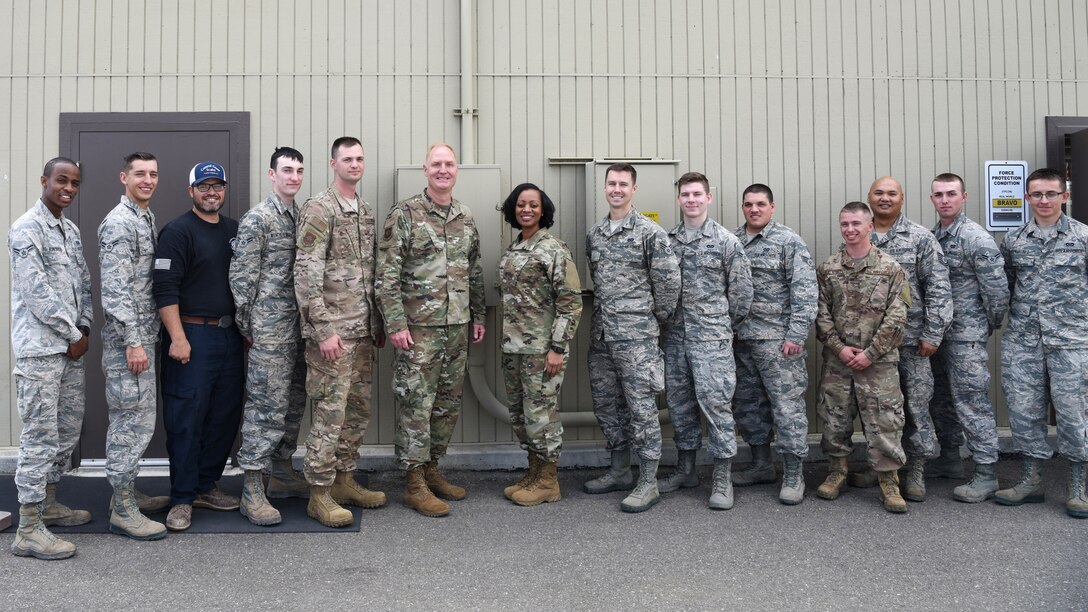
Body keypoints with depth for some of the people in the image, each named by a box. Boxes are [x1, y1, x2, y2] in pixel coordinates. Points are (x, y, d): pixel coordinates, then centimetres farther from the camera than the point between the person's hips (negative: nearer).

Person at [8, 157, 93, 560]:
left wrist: (83, 328, 4)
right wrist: (72, 335, -12)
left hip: (71, 346, 8)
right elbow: (37, 292, -16)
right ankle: (29, 530, 0)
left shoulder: (71, 230, 15)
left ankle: (48, 504, 29)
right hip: (40, 349, -8)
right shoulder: (26, 229, -10)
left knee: (68, 430, 15)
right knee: (40, 436, -6)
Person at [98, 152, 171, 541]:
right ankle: (122, 510, 3)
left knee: (135, 418, 16)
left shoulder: (148, 218, 15)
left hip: (145, 336, 10)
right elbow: (115, 290, -21)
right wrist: (133, 342, -23)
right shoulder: (119, 223, -15)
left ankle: (127, 492, 28)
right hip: (128, 338, -10)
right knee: (133, 420, -5)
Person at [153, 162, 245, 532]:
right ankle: (183, 499, 7)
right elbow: (165, 288, -14)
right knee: (186, 419, -3)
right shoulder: (178, 231, -6)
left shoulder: (235, 231, 14)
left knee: (225, 415, 10)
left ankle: (206, 486, 24)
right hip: (193, 335, -7)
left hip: (230, 334, 7)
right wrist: (178, 338, -19)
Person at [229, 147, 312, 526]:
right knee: (266, 407, -6)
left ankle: (282, 473, 28)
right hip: (269, 331, -8)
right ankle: (253, 491, 2)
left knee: (293, 404, 14)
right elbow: (241, 277, -11)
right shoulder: (257, 219, -9)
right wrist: (246, 327, -8)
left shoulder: (302, 217, 13)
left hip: (298, 329, 8)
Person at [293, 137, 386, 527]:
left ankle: (344, 480, 26)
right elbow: (306, 273, -15)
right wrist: (323, 330, -19)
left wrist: (378, 325, 17)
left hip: (363, 331, 8)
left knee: (358, 410, 13)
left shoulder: (367, 212, 15)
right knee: (330, 412, -3)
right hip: (333, 331, -8)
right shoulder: (319, 209, -9)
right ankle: (320, 494, 7)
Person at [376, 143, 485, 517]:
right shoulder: (405, 214, -7)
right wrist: (395, 324, -15)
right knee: (416, 403, -2)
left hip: (457, 327, 6)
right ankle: (414, 484, 8)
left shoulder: (466, 219, 12)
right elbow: (387, 274, -10)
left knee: (448, 402, 12)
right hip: (418, 327, -6)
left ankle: (431, 469, 26)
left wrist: (478, 316, 14)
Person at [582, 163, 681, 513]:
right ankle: (620, 471, 27)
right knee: (606, 405, 13)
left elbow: (669, 283, -8)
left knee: (641, 408, -3)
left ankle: (648, 483, 5)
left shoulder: (650, 233, -8)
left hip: (636, 337, -7)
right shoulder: (594, 234, 12)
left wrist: (655, 320, -1)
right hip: (600, 336, 7)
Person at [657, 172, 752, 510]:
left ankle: (723, 478, 5)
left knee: (715, 403, -5)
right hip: (675, 336, 5)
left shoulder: (726, 241, -3)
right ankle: (685, 469, 25)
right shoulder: (667, 240, 8)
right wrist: (668, 320, 8)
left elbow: (741, 290, -1)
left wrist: (723, 325, 4)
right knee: (679, 403, 11)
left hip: (712, 337, -4)